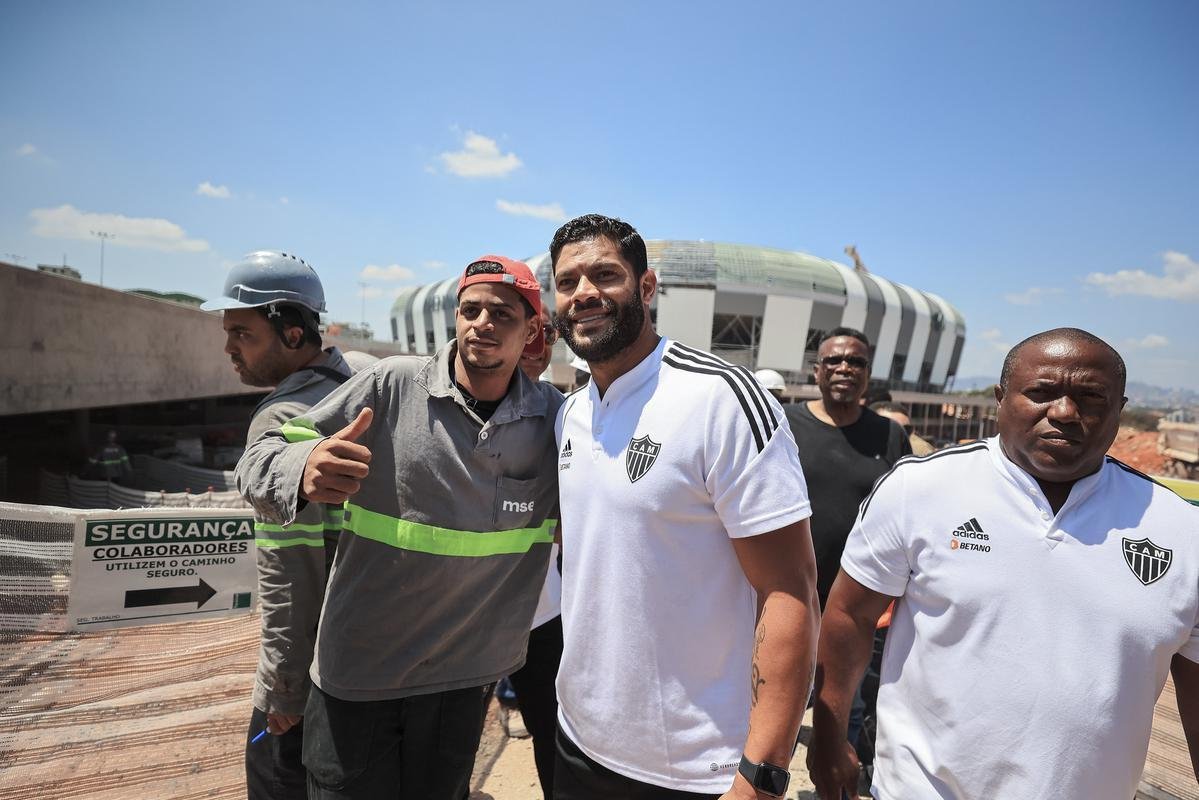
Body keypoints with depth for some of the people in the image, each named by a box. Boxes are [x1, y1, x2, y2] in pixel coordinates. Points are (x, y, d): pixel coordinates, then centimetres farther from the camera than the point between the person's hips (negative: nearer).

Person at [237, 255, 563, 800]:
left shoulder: (555, 418, -7)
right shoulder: (392, 385, -13)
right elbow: (261, 460, -13)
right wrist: (303, 472, -33)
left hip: (463, 678, 2)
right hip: (355, 674, -2)